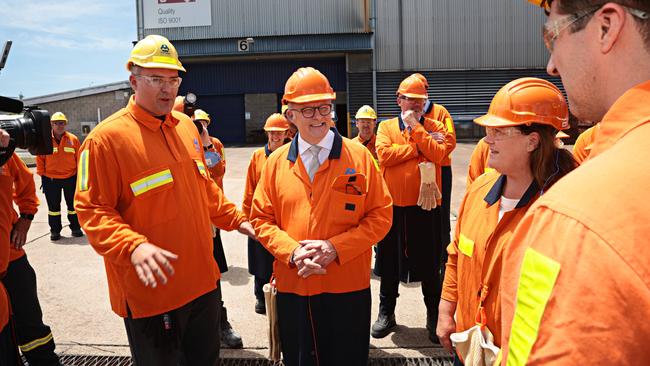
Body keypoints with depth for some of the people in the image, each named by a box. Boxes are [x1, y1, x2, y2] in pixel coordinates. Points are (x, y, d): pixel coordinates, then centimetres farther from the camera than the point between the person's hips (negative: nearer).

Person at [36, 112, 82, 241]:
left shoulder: (73, 139, -1)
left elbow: (78, 158, 3)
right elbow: (40, 158, 2)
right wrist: (42, 174, 0)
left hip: (70, 178, 0)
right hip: (50, 179, 0)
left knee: (73, 204, 10)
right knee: (53, 206, 9)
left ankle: (75, 228, 23)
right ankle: (55, 231, 20)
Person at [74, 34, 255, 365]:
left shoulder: (187, 127, 8)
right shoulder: (107, 137, -14)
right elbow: (92, 210, -15)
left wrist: (236, 219, 14)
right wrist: (132, 246, -29)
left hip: (203, 282, 7)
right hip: (150, 292, -6)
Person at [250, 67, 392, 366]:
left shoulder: (359, 156, -4)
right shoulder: (275, 161, 2)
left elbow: (381, 216, -5)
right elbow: (262, 219, 4)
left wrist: (336, 247, -16)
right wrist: (292, 251, -13)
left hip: (348, 288, -2)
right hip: (292, 288, 2)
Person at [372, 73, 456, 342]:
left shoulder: (435, 128, 4)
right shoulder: (386, 127, 5)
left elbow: (439, 154, -15)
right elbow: (384, 154, -13)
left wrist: (415, 128, -13)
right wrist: (418, 149, -12)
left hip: (426, 204, -1)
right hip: (393, 204, 1)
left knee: (430, 263, 9)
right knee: (390, 260, 12)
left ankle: (434, 316, 25)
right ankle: (386, 313, 28)